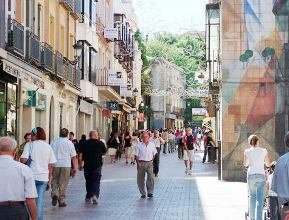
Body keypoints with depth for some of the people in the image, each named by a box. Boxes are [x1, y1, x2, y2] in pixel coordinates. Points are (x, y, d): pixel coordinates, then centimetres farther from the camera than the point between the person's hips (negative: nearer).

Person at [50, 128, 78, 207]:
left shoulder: (54, 142, 5)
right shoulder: (69, 143, 1)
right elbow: (73, 157, 0)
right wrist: (74, 168, 4)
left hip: (55, 165, 1)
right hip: (66, 165, -1)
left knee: (54, 182, 14)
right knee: (63, 184, 5)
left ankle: (54, 195, -8)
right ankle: (61, 201, 6)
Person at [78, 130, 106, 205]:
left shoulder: (85, 144, 0)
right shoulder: (100, 143, -2)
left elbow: (80, 155, -2)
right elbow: (104, 153, 13)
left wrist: (80, 165, 5)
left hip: (87, 165, 1)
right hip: (97, 165, -1)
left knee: (88, 181, 14)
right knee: (96, 181, 1)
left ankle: (88, 197, 20)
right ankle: (95, 195, -19)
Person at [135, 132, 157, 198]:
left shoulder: (152, 145, 8)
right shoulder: (139, 145, 0)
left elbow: (154, 153, 20)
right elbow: (136, 155, 0)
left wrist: (152, 159, 8)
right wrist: (138, 163, -9)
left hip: (149, 163, 1)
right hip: (141, 163, -1)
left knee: (151, 177, -14)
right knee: (141, 178, 3)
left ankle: (150, 192, -5)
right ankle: (143, 193, 15)